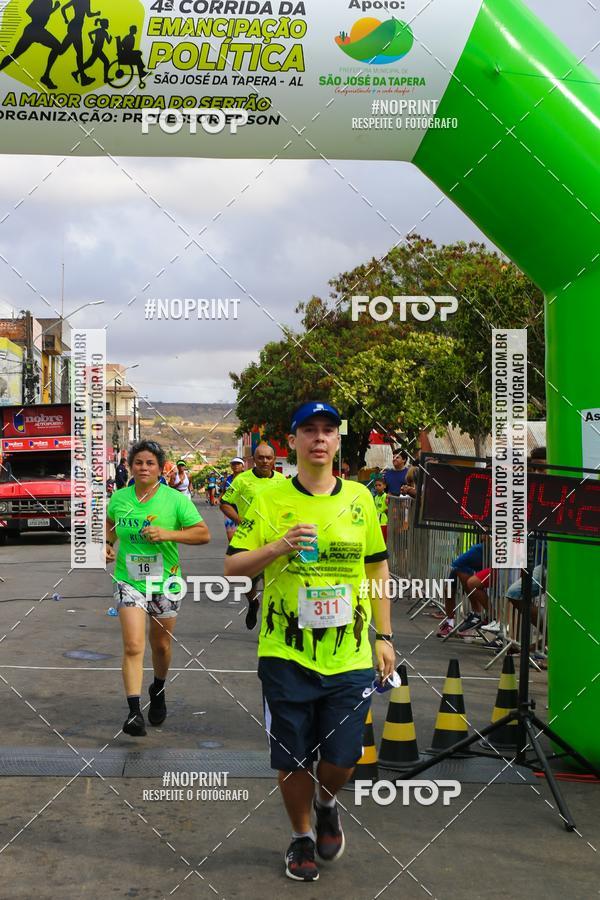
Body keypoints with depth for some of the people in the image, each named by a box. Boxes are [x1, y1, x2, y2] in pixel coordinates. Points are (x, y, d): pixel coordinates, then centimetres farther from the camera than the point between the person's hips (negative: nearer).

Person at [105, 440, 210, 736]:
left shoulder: (175, 500, -8)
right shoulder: (118, 498, 0)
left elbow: (203, 534, -9)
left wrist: (168, 534, -21)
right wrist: (108, 543, 2)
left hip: (165, 582, 0)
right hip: (129, 581, 0)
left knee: (161, 645, 15)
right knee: (133, 646, -14)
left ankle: (158, 691, 43)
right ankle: (134, 712, -12)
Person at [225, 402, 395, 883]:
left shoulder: (360, 497, 6)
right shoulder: (269, 500, -2)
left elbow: (378, 567, 13)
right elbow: (233, 566, -2)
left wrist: (384, 636, 10)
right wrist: (280, 546, -19)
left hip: (349, 656, 2)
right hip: (286, 654, -1)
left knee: (342, 757, 1)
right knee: (293, 758, 7)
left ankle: (326, 803, 36)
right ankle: (302, 838, 34)